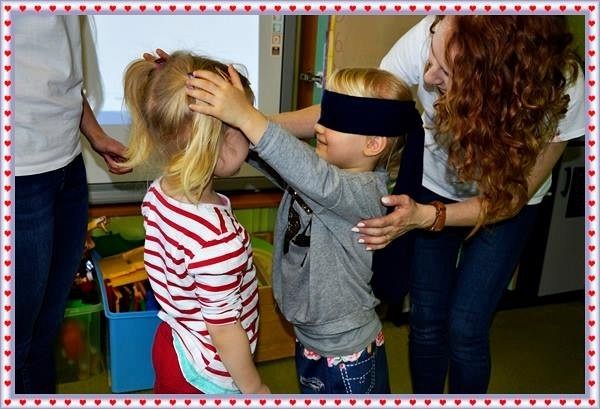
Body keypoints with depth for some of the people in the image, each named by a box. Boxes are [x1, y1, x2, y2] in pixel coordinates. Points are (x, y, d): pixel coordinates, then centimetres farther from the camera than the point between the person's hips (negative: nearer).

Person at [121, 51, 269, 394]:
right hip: (209, 376, -7)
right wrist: (254, 389, -11)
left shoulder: (158, 195, -12)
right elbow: (224, 328, -25)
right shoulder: (218, 239, -36)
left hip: (170, 343, 7)